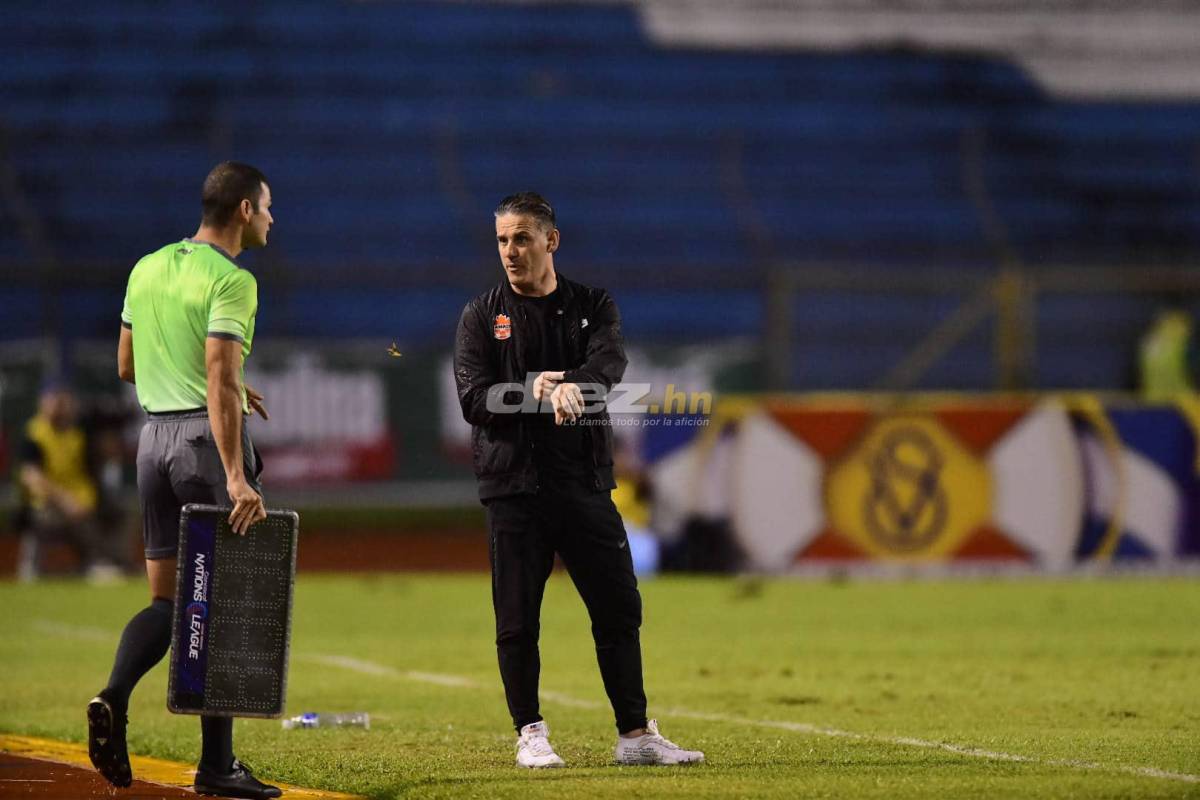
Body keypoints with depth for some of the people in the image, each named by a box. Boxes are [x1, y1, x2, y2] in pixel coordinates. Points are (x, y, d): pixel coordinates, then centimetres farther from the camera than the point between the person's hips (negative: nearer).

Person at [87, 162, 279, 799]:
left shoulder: (147, 269, 12)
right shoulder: (231, 281, -11)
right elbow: (220, 377, -21)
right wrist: (237, 478, -26)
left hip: (154, 434, 7)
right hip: (207, 436, -7)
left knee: (165, 597, 10)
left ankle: (113, 698, -17)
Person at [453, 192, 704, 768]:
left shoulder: (592, 307, 9)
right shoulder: (482, 316, 6)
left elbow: (609, 363, -12)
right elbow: (474, 398, -5)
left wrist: (569, 385, -34)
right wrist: (533, 393, -21)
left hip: (585, 484, 2)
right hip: (514, 488, -2)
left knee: (619, 609, 3)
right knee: (517, 620, 0)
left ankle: (635, 734, 11)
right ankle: (530, 734, 11)